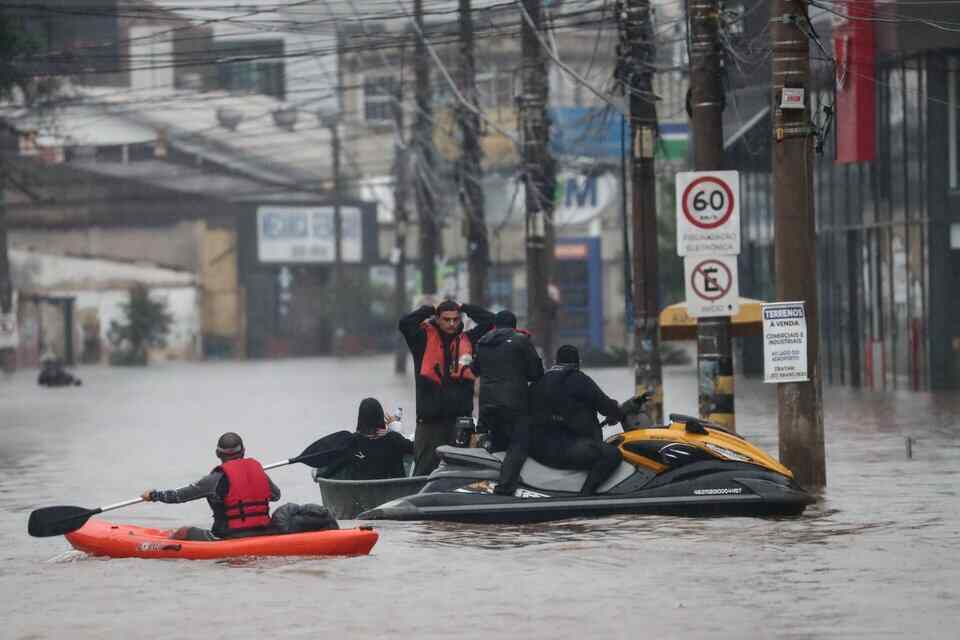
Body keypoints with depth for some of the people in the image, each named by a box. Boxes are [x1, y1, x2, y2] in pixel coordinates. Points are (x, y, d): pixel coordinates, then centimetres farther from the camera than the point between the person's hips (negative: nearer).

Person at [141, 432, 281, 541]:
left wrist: (153, 495, 9)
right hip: (260, 534, 6)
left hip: (231, 538, -6)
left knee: (184, 533, 5)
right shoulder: (258, 470, 5)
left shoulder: (218, 478, -11)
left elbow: (181, 495, -6)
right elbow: (276, 495, 21)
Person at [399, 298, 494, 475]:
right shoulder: (425, 339, 3)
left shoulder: (468, 340, 11)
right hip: (430, 419, -3)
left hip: (461, 418, 3)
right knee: (424, 471, -1)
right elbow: (404, 323, -11)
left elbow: (489, 320, 9)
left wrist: (464, 308, 8)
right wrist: (428, 310, 0)